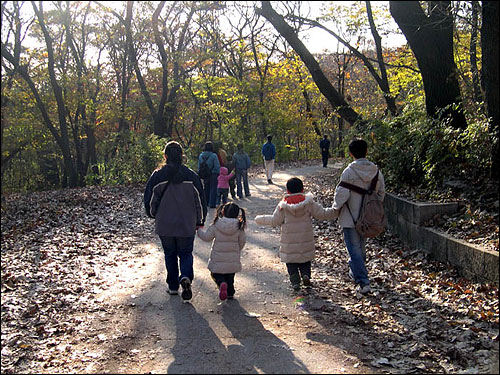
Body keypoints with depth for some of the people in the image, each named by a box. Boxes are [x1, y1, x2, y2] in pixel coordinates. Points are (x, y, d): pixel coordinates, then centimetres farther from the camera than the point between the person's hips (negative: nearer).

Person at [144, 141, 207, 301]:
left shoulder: (157, 176, -7)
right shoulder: (191, 176, -5)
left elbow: (149, 200, 0)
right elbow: (200, 200, 1)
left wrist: (154, 215, 20)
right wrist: (200, 221, 13)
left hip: (164, 225, 0)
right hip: (187, 225, 0)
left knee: (170, 254, 15)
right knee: (185, 253, 11)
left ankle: (173, 286, 21)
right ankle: (186, 277, -15)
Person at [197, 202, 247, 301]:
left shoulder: (216, 225, -12)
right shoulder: (239, 227, -7)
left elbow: (207, 237, -6)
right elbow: (242, 241, 2)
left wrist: (199, 230, 13)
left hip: (218, 259, -2)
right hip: (233, 259, 2)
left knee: (216, 274, 13)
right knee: (230, 277, 21)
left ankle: (222, 284, -15)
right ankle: (230, 293, 23)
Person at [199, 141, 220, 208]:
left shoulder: (201, 156, 0)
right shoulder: (214, 156, -15)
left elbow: (199, 166, 7)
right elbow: (217, 166, -12)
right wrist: (218, 173, 1)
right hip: (213, 174, -5)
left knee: (206, 189, 17)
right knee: (213, 189, 2)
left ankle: (206, 203, 24)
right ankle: (212, 204, 1)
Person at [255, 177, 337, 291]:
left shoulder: (283, 206, -8)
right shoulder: (309, 203, -5)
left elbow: (274, 221, -4)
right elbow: (322, 214, -4)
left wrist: (260, 219, 11)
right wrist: (336, 211, 10)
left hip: (289, 242, -1)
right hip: (306, 241, 1)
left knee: (291, 262, 10)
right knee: (305, 259, 17)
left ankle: (295, 280, -3)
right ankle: (306, 274, -5)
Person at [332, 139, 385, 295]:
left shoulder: (349, 172, -17)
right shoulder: (376, 171, -1)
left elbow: (342, 194, -17)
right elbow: (381, 193, 7)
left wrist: (336, 208, 2)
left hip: (350, 218, -6)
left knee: (354, 249, -1)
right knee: (361, 246, 23)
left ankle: (363, 282, -7)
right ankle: (355, 272, 41)